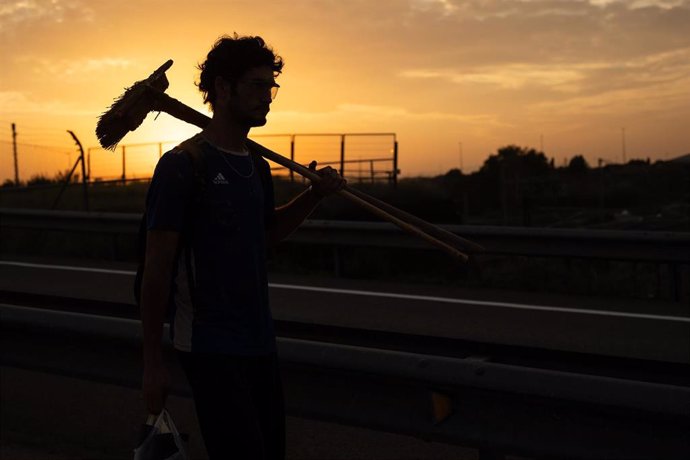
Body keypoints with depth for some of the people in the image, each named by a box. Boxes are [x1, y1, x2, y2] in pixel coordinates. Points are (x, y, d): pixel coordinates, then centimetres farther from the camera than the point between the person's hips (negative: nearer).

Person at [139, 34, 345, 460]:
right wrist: (153, 362, -11)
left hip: (260, 341, 7)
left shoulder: (258, 167, 11)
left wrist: (315, 194, 8)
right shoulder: (183, 165, -11)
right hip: (209, 344, -7)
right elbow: (157, 267, -11)